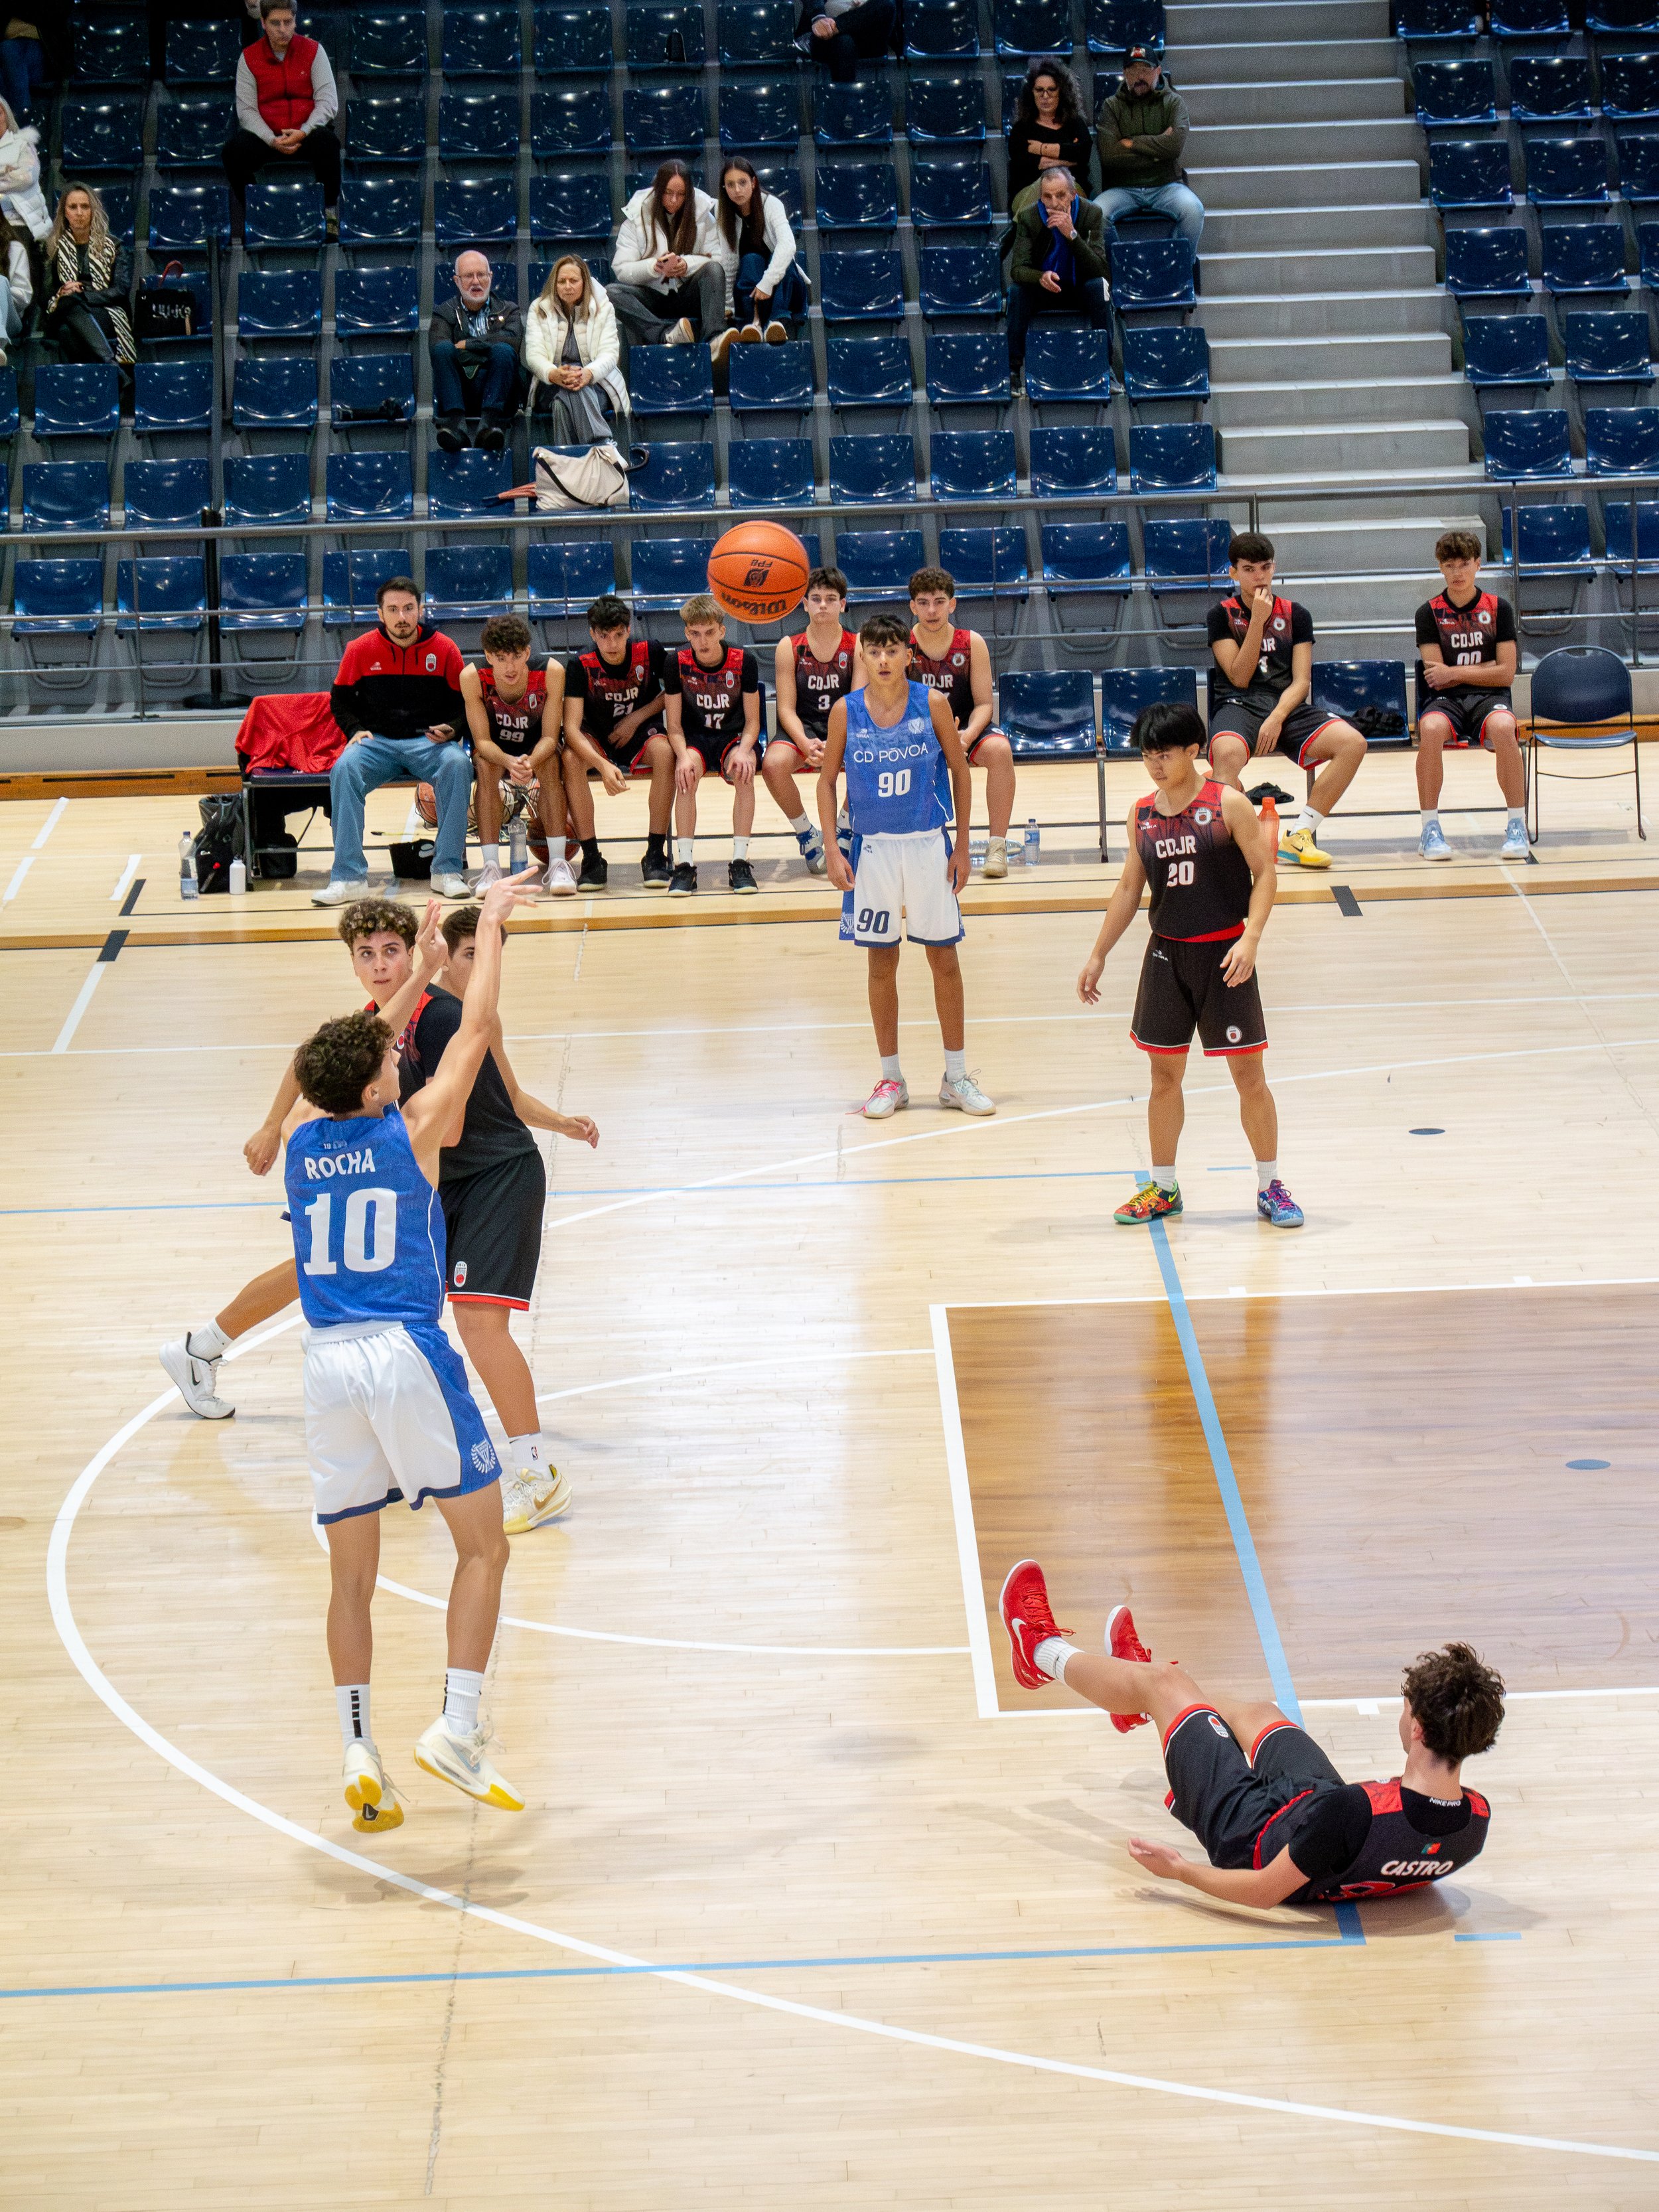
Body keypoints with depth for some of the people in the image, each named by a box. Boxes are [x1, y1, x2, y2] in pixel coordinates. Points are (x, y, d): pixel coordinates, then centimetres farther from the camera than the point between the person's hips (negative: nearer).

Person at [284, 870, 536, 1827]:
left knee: (352, 1574, 11)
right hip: (408, 1353, -5)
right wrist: (490, 926, 19)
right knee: (484, 1544, 7)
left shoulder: (303, 1145, 9)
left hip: (331, 1362, 5)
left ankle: (359, 1750, 4)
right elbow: (476, 1030, 6)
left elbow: (363, 1049, 26)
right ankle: (459, 1727, -4)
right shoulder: (412, 1130, -4)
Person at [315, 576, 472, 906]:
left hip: (429, 742, -1)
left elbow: (463, 704, 9)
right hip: (377, 742, 1)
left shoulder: (444, 649, 2)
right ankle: (349, 876, -29)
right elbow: (340, 699, 15)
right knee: (344, 768, -30)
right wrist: (356, 730, -2)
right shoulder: (360, 650, 3)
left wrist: (451, 729, -10)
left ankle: (447, 871, -25)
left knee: (458, 764, -33)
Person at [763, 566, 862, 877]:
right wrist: (806, 744, -25)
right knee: (773, 764, -33)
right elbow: (787, 709, -5)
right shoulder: (789, 647, -1)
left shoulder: (857, 646, -2)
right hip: (802, 729, 0)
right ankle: (807, 836, -6)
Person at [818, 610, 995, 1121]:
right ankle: (891, 1079, 16)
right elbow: (827, 779, 5)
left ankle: (956, 1077, 14)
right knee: (882, 962, 6)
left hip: (928, 844, 0)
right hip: (874, 848, 1)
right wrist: (832, 850, -3)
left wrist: (962, 845, 0)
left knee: (944, 958, 4)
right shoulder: (846, 711, -4)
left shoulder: (932, 704, -6)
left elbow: (960, 771, 2)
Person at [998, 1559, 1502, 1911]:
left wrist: (1180, 1869, -15)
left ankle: (1046, 1654, 43)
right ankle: (1143, 1704, 64)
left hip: (1254, 1843, -5)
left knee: (1166, 1682, 12)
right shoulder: (1475, 1821, -26)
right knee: (1260, 1714, 31)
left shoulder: (1351, 1812, -44)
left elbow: (1265, 1893, -30)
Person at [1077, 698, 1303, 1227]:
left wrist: (1251, 937, -20)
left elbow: (1265, 873, -8)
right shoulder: (1142, 815, 6)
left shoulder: (1228, 806, -8)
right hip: (1166, 951, 4)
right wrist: (1098, 955, 13)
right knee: (1164, 1073, 9)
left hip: (1223, 954, -4)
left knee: (1248, 1074, -1)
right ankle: (1162, 1188, 20)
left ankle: (1271, 1188, 10)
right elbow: (1130, 888, 14)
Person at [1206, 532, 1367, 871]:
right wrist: (1258, 620, -7)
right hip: (1239, 705, -3)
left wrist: (1277, 718, -15)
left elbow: (1301, 682, 5)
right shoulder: (1222, 615, 8)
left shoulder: (1295, 615, 14)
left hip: (1288, 706, 3)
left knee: (1353, 743, -24)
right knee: (1226, 751, -41)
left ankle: (1298, 834, -19)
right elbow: (1239, 677, -2)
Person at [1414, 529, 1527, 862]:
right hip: (1448, 700, 0)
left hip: (1489, 697, 0)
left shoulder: (1498, 608, 6)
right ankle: (1430, 829, -25)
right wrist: (1484, 667, -1)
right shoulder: (1429, 613, 5)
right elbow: (1436, 679, -1)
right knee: (1430, 729, -36)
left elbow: (1505, 674, 0)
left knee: (1503, 728, -37)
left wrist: (1455, 672, -4)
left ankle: (1517, 826, -25)